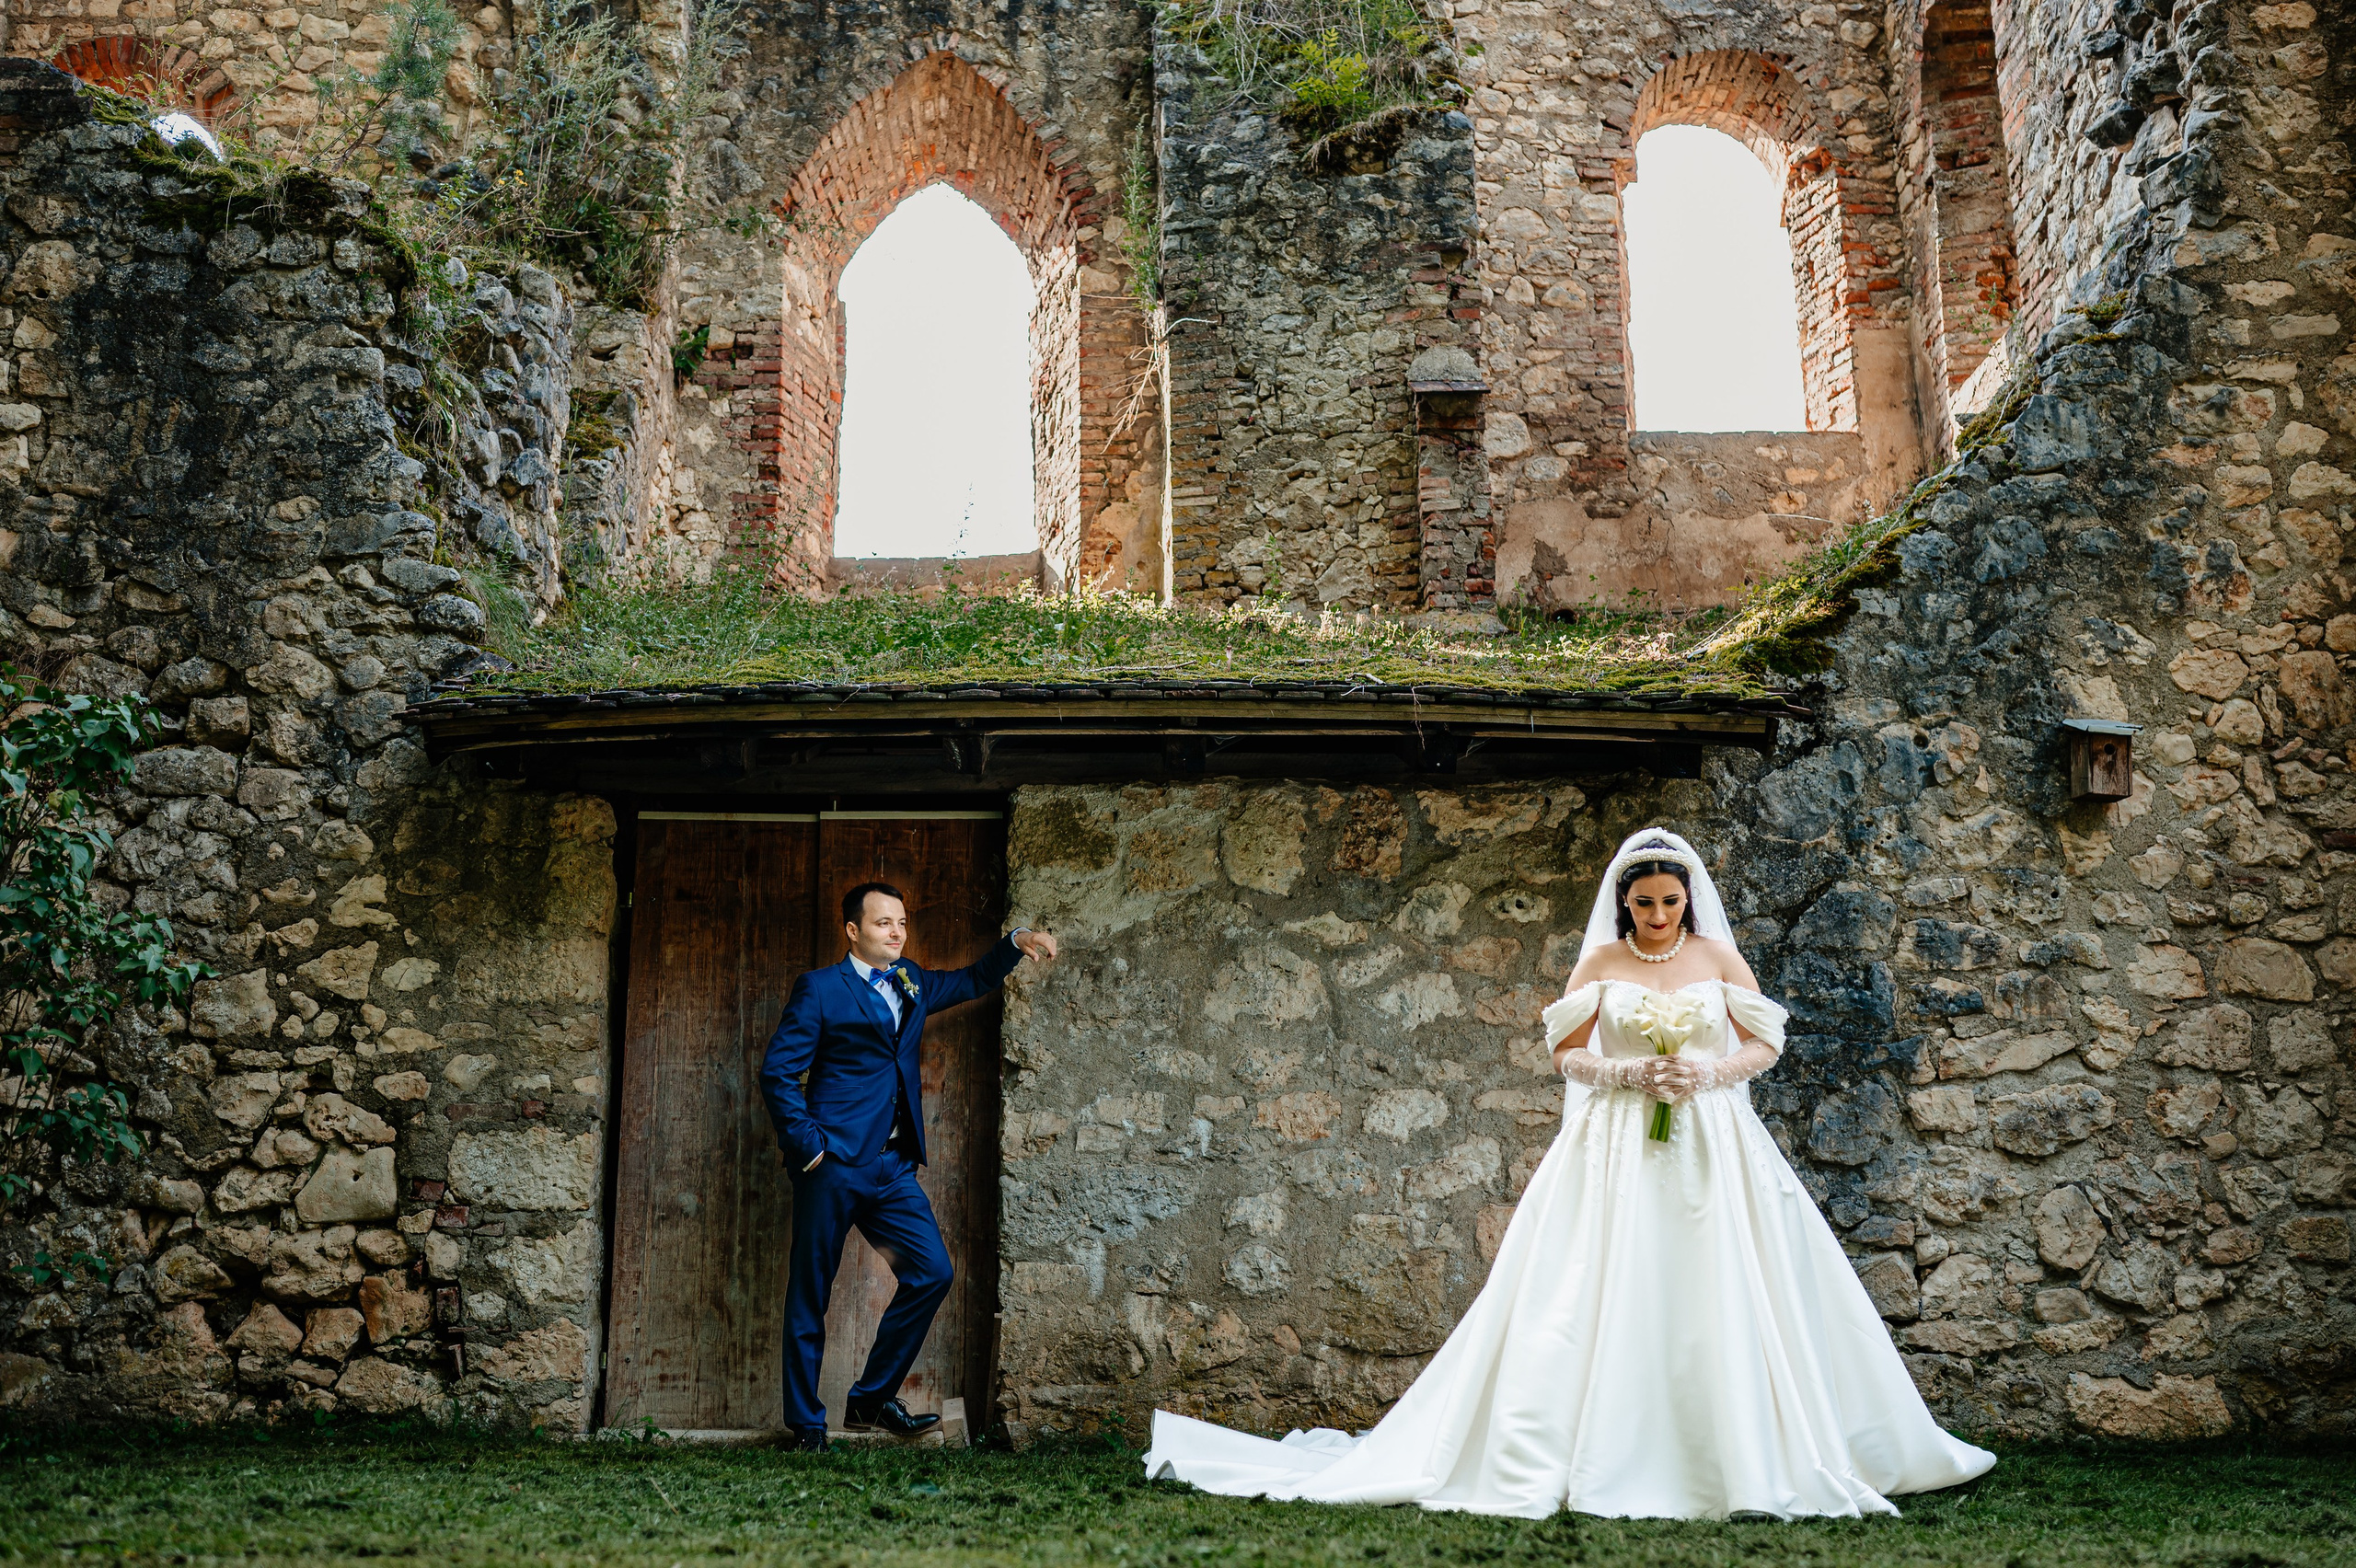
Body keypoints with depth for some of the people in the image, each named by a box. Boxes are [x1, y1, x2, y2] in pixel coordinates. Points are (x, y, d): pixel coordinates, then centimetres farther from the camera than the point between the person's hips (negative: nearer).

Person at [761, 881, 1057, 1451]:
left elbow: (974, 980, 31)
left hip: (893, 1168, 6)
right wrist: (808, 1145, -12)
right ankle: (806, 1425, 13)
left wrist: (1015, 942, 14)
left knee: (932, 1273, -1)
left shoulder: (911, 985, 16)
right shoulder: (820, 989, -3)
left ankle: (871, 1399, 12)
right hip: (834, 1165, -6)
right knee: (810, 1296, 1)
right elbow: (777, 1072, -6)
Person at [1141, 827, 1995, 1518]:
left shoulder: (1718, 956, 7)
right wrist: (1626, 1073, -14)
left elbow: (1766, 1045, 7)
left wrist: (1709, 1072, -11)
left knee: (1721, 1300, -1)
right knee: (1603, 1299, -6)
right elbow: (1567, 1053, 4)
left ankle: (1752, 1458, 11)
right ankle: (1607, 1460, 0)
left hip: (1712, 1151, 1)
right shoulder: (1600, 961, 5)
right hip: (1616, 1152, -1)